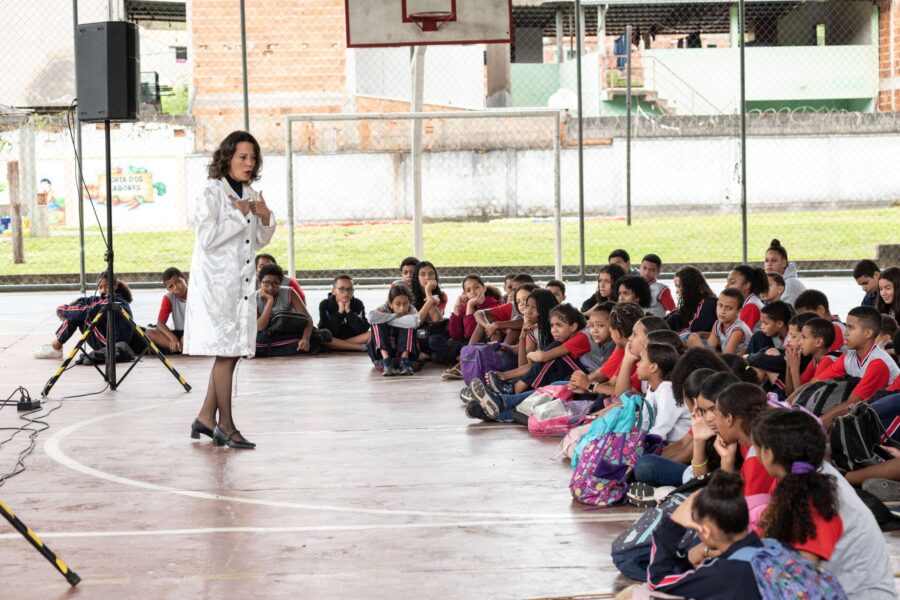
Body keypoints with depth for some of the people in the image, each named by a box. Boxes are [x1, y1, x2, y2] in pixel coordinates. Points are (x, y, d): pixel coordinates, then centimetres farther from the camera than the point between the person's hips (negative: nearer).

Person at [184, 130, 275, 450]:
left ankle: (206, 417, 18)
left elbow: (259, 242, 19)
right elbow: (207, 237, -18)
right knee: (226, 351, -6)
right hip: (217, 282, -8)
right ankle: (225, 425, -1)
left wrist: (265, 218, 1)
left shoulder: (249, 195, 13)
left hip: (241, 284, 8)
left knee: (232, 352, 9)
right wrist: (240, 216, -14)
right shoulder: (212, 192, -10)